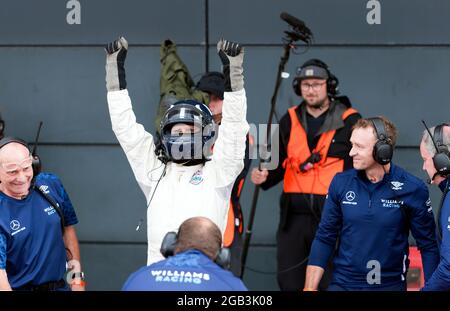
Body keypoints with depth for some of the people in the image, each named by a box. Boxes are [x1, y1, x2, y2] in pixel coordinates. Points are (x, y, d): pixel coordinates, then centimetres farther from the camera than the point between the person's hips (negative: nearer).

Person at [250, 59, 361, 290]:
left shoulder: (350, 121, 0)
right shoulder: (289, 121, 13)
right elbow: (280, 164, 19)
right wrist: (265, 177, -2)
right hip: (294, 216, 4)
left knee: (328, 282, 1)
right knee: (288, 280, 6)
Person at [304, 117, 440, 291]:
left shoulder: (413, 189, -10)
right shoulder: (341, 183, -3)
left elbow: (428, 246, -3)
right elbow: (324, 239, 2)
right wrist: (309, 288, -2)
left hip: (390, 284, -2)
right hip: (343, 283, 2)